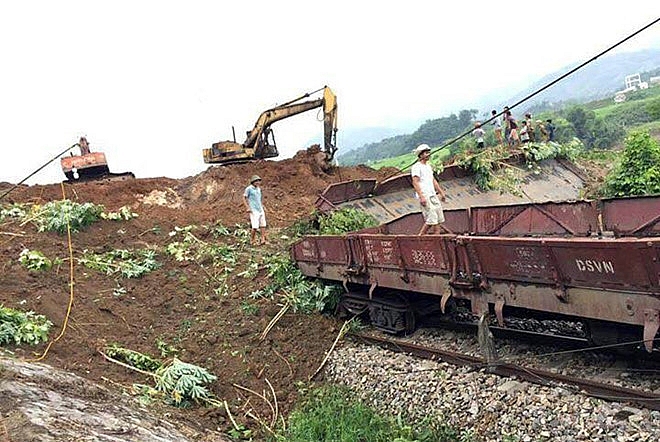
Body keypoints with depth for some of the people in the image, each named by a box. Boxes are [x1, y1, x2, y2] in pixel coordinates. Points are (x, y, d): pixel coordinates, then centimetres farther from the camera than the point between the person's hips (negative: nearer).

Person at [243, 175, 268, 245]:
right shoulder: (249, 188, -6)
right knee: (255, 227, -10)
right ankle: (252, 240, 6)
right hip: (254, 210, -7)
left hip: (260, 209, 7)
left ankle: (263, 239, 0)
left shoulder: (258, 189, 15)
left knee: (263, 225, 0)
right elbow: (244, 198, -5)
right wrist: (248, 208, -12)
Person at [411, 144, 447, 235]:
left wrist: (441, 192, 21)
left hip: (433, 195, 9)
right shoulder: (416, 167, -8)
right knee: (431, 219, -12)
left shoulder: (428, 166, 20)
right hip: (425, 196, -9)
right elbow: (415, 183, -16)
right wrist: (421, 197, -24)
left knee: (439, 218, 4)